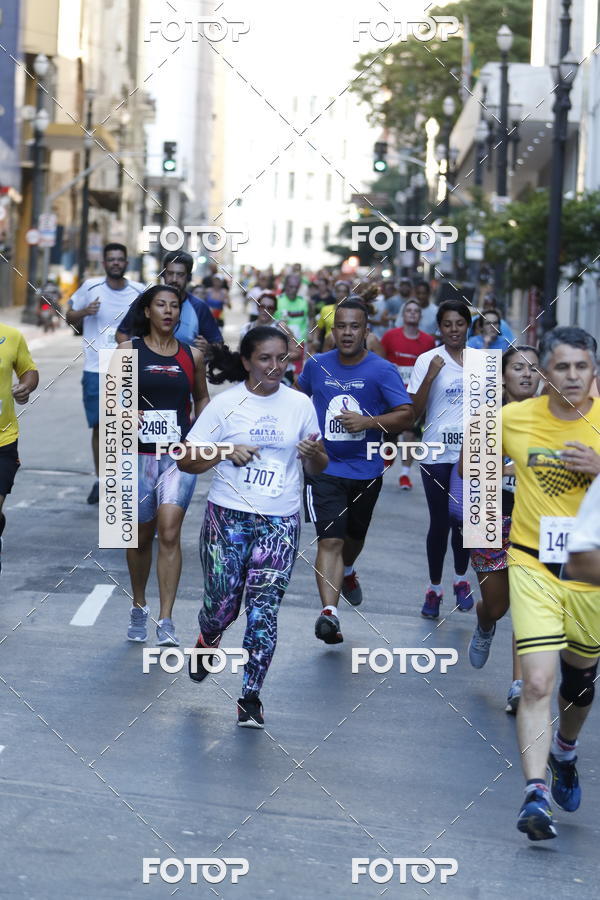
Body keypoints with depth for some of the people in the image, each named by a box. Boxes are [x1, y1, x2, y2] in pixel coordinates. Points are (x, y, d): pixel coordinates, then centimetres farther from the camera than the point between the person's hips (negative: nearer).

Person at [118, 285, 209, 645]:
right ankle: (139, 608, 33)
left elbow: (202, 398, 21)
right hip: (139, 454, 0)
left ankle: (166, 621, -13)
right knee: (141, 535, 11)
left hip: (180, 456, 0)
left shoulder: (192, 356, 7)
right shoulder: (128, 351, 1)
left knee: (170, 532, -14)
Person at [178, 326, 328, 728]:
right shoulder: (225, 404, -3)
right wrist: (225, 452, -19)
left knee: (264, 608, -6)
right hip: (228, 517, -1)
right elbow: (187, 459, -3)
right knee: (222, 603, 2)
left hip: (280, 522, 1)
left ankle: (251, 698, 4)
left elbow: (317, 468, 13)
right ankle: (207, 642, 38)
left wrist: (315, 453, -10)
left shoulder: (300, 404, 5)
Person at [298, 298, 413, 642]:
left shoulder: (383, 371, -8)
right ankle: (329, 611, -23)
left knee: (355, 536, 22)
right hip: (324, 469, -1)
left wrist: (368, 422, -27)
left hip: (366, 471, 1)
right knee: (330, 540, -15)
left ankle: (347, 571, 55)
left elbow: (406, 416, -15)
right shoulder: (317, 365, 1)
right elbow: (300, 396, 22)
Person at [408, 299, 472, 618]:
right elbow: (414, 412, -9)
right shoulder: (427, 361, -4)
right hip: (437, 453, -2)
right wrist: (430, 376, -20)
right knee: (439, 522, 2)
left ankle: (461, 580, 27)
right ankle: (434, 589, 16)